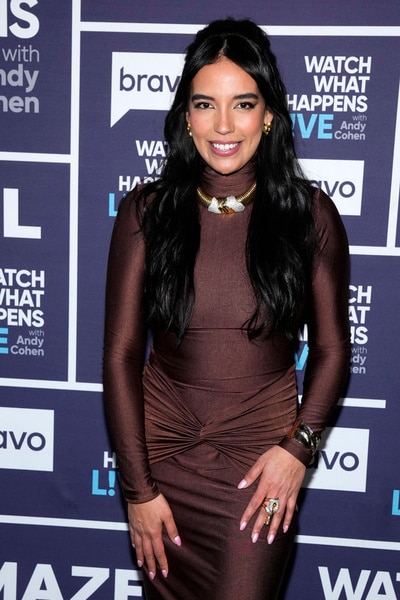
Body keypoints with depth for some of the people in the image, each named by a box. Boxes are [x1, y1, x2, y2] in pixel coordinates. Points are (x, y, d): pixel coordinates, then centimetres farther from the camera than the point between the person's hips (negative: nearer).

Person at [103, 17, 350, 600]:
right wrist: (137, 488, -7)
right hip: (162, 445, 1)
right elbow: (121, 353, -6)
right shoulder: (145, 212, -6)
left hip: (263, 458, 0)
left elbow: (331, 347, 2)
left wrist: (299, 444, -10)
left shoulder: (311, 215, -5)